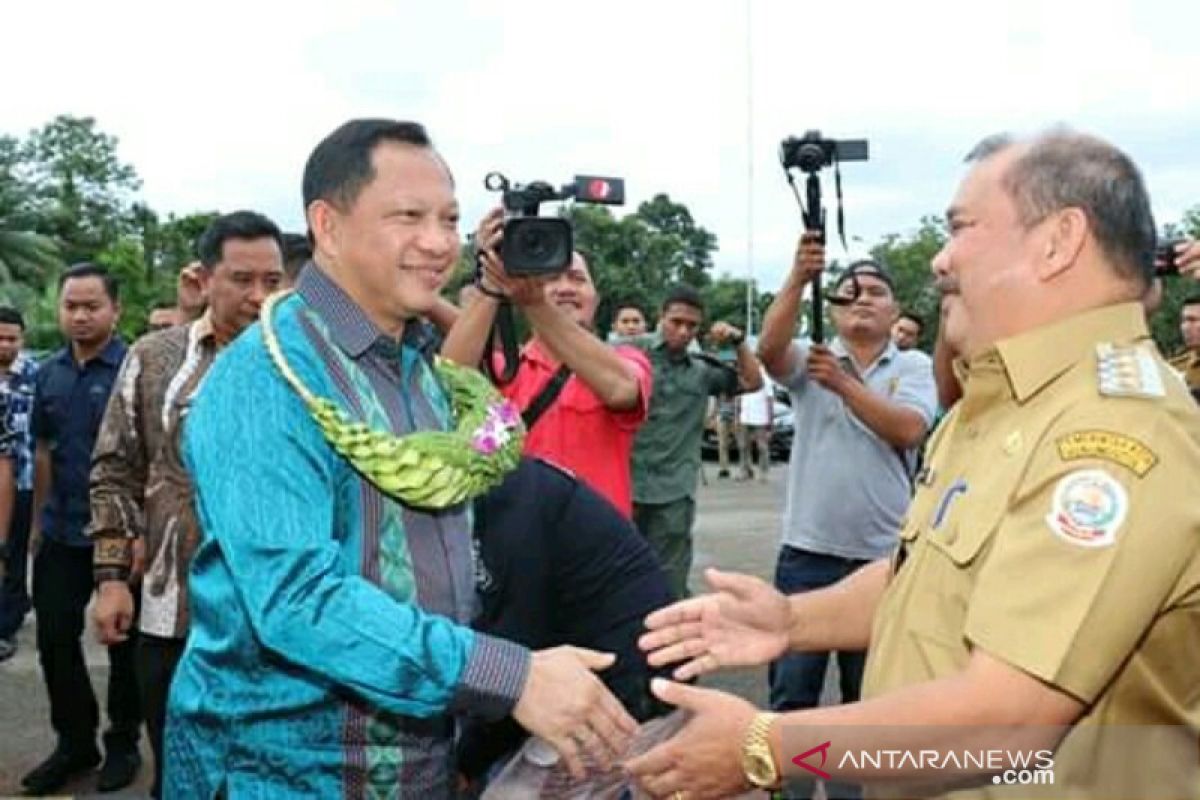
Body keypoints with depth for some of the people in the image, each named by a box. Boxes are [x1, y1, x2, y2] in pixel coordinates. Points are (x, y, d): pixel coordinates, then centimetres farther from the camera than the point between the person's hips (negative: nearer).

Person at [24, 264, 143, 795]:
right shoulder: (49, 373, 7)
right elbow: (44, 451, 15)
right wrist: (38, 520, 14)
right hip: (60, 533, 5)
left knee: (123, 642, 8)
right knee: (55, 639, 10)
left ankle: (123, 744, 24)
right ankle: (75, 741, 27)